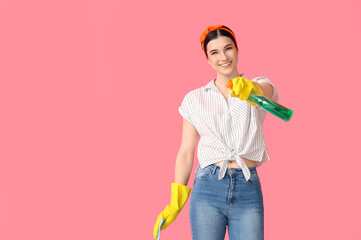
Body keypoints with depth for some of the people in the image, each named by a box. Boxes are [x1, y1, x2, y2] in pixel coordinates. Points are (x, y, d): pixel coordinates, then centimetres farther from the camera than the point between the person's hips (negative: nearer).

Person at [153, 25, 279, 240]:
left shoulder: (260, 86, 9)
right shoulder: (195, 99, 11)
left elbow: (265, 93, -17)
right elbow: (186, 152, 10)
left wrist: (250, 88, -41)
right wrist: (176, 202, 3)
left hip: (248, 190, 0)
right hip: (208, 187, 0)